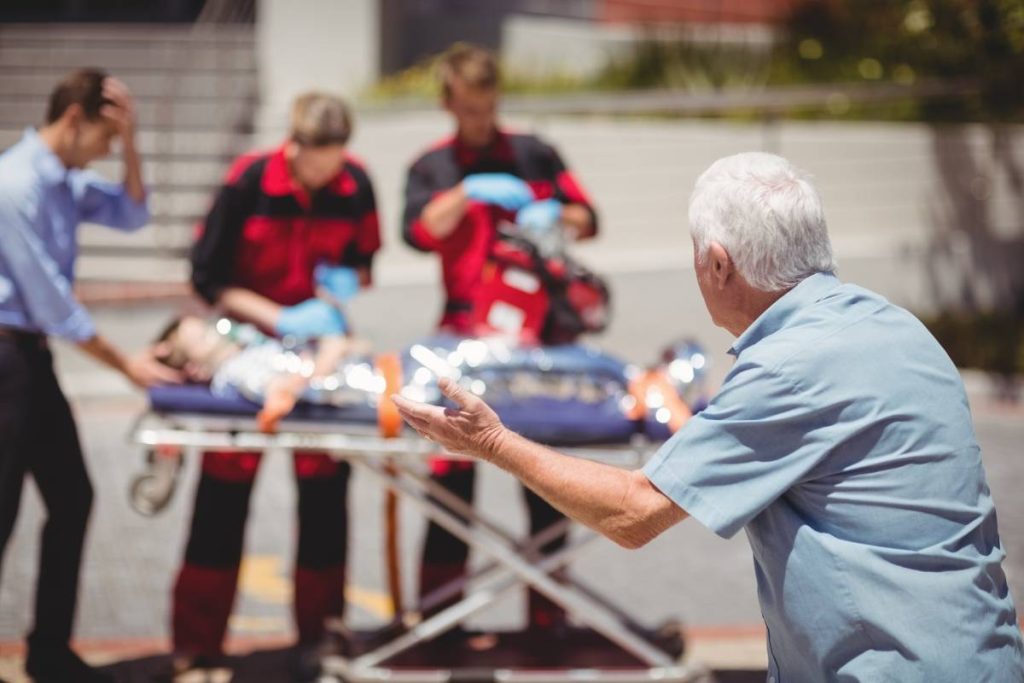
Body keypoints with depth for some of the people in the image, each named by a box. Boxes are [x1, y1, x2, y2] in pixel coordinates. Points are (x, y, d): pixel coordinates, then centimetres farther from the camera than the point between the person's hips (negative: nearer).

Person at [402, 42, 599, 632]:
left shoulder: (535, 154, 11)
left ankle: (548, 609, 16)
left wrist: (554, 216, -11)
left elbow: (588, 219, 9)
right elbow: (419, 233, -9)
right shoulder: (431, 169, 8)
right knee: (453, 472, -1)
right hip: (466, 334, -1)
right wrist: (469, 192, -21)